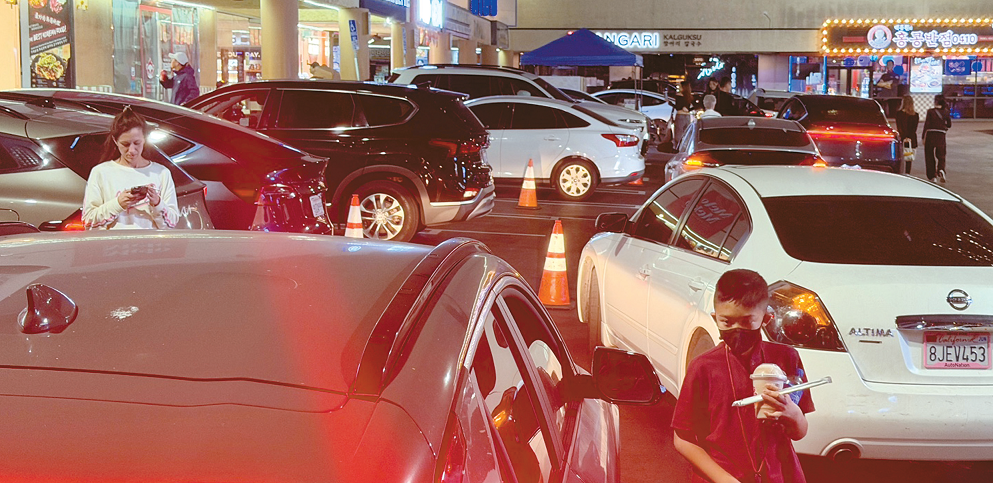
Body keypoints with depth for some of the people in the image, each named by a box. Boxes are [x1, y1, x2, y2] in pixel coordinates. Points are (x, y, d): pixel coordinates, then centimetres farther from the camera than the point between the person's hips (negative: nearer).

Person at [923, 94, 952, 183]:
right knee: (941, 155, 14)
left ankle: (932, 176, 7)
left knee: (929, 156, 8)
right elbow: (949, 125, 8)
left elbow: (926, 125, -9)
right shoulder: (945, 112, 1)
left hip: (930, 135, -2)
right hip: (941, 135, 2)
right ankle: (941, 170, -14)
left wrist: (923, 137, -3)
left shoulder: (930, 111, -9)